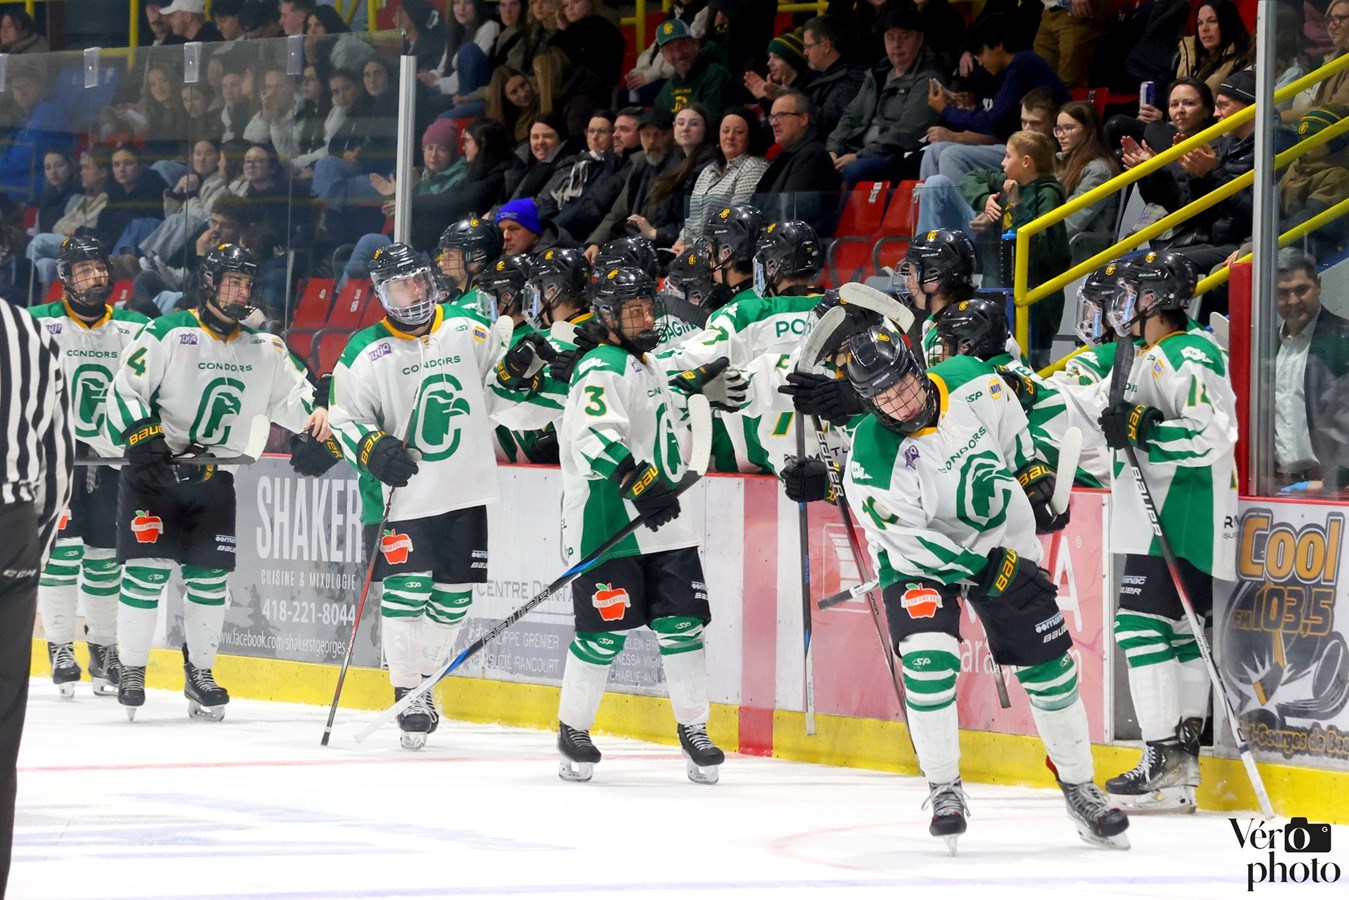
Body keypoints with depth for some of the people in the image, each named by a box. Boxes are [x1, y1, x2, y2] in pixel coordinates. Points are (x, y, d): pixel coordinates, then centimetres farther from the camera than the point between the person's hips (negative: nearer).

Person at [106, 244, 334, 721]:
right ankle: (131, 671, 1)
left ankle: (200, 673, 17)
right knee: (147, 569, -9)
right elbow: (124, 390, -10)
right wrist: (143, 439, -22)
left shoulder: (266, 349, 7)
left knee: (210, 577, 4)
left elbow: (294, 396, 13)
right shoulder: (168, 334, -8)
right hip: (155, 471, -4)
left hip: (216, 480, 4)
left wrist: (316, 422, -8)